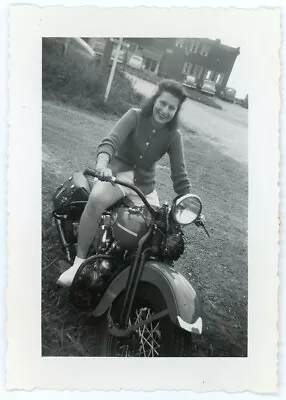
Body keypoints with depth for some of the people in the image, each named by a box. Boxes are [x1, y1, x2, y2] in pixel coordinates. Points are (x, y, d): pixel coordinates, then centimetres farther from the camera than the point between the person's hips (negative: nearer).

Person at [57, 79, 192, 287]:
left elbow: (180, 174, -2)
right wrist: (102, 164, -44)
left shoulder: (174, 136, 0)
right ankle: (79, 262, -23)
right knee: (96, 200, -35)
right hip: (118, 172, -3)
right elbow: (111, 140, -24)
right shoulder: (135, 116, -7)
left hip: (145, 184, 4)